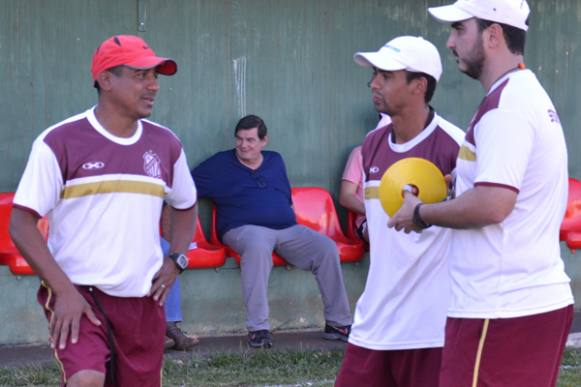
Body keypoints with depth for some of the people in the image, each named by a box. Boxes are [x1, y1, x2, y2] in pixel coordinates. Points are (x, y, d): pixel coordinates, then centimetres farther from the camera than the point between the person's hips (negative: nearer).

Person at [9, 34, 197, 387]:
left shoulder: (165, 144, 8)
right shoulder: (60, 142, -7)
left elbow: (186, 206, 26)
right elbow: (21, 225, -8)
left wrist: (176, 260, 8)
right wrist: (63, 290, -17)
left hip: (143, 299, 5)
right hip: (78, 294, -5)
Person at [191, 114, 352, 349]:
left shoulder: (275, 161, 21)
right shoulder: (220, 164, 9)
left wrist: (290, 222, 14)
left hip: (287, 229, 5)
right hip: (245, 229, -5)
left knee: (327, 248, -17)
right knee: (258, 246, -41)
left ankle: (338, 323, -8)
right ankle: (257, 329, -43)